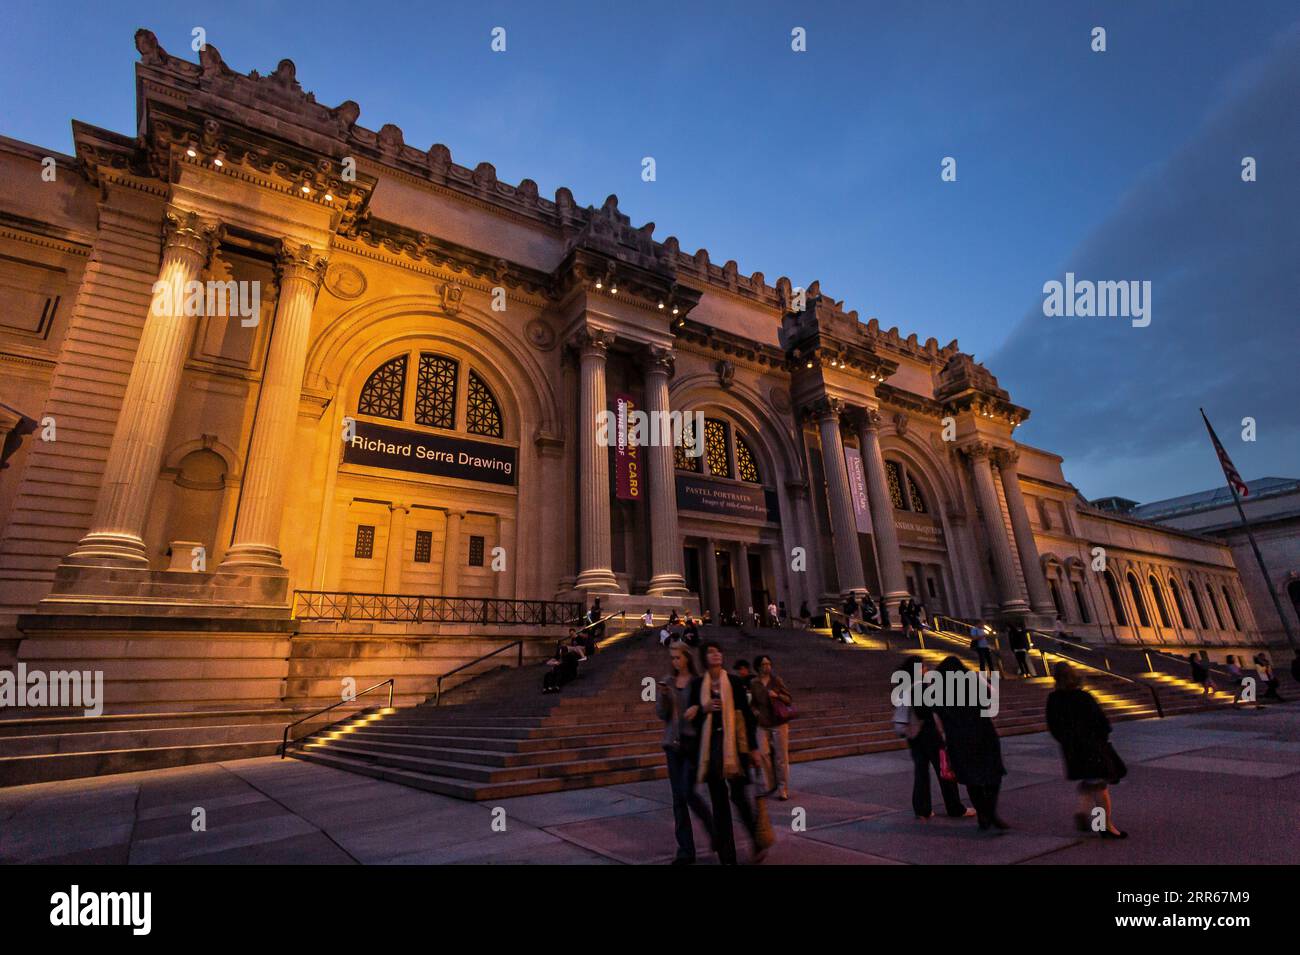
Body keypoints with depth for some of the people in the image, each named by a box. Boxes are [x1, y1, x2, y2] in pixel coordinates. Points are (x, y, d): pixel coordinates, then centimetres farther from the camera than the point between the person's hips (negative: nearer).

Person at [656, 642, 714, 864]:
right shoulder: (667, 682, 6)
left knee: (688, 792, -8)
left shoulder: (698, 681, -6)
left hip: (693, 742, -4)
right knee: (678, 798, 8)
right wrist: (662, 695, -12)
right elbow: (662, 714, 5)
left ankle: (714, 830, 20)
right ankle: (686, 850, 19)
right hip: (673, 743, 5)